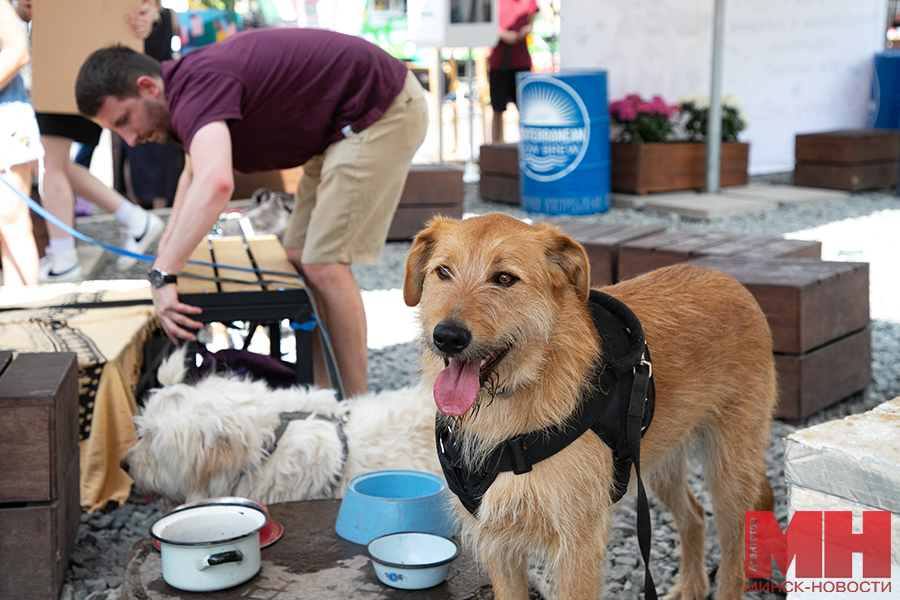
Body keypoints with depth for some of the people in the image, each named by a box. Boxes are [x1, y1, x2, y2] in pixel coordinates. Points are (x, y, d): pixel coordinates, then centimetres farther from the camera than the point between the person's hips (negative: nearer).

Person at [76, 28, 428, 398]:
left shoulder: (195, 88, -26)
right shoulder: (187, 85, 7)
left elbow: (215, 183, -46)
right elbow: (195, 172, 26)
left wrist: (162, 274, -42)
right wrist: (168, 244, 15)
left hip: (382, 110, -11)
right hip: (342, 126, 11)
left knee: (324, 264, -12)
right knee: (300, 257, 10)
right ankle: (320, 393, 14)